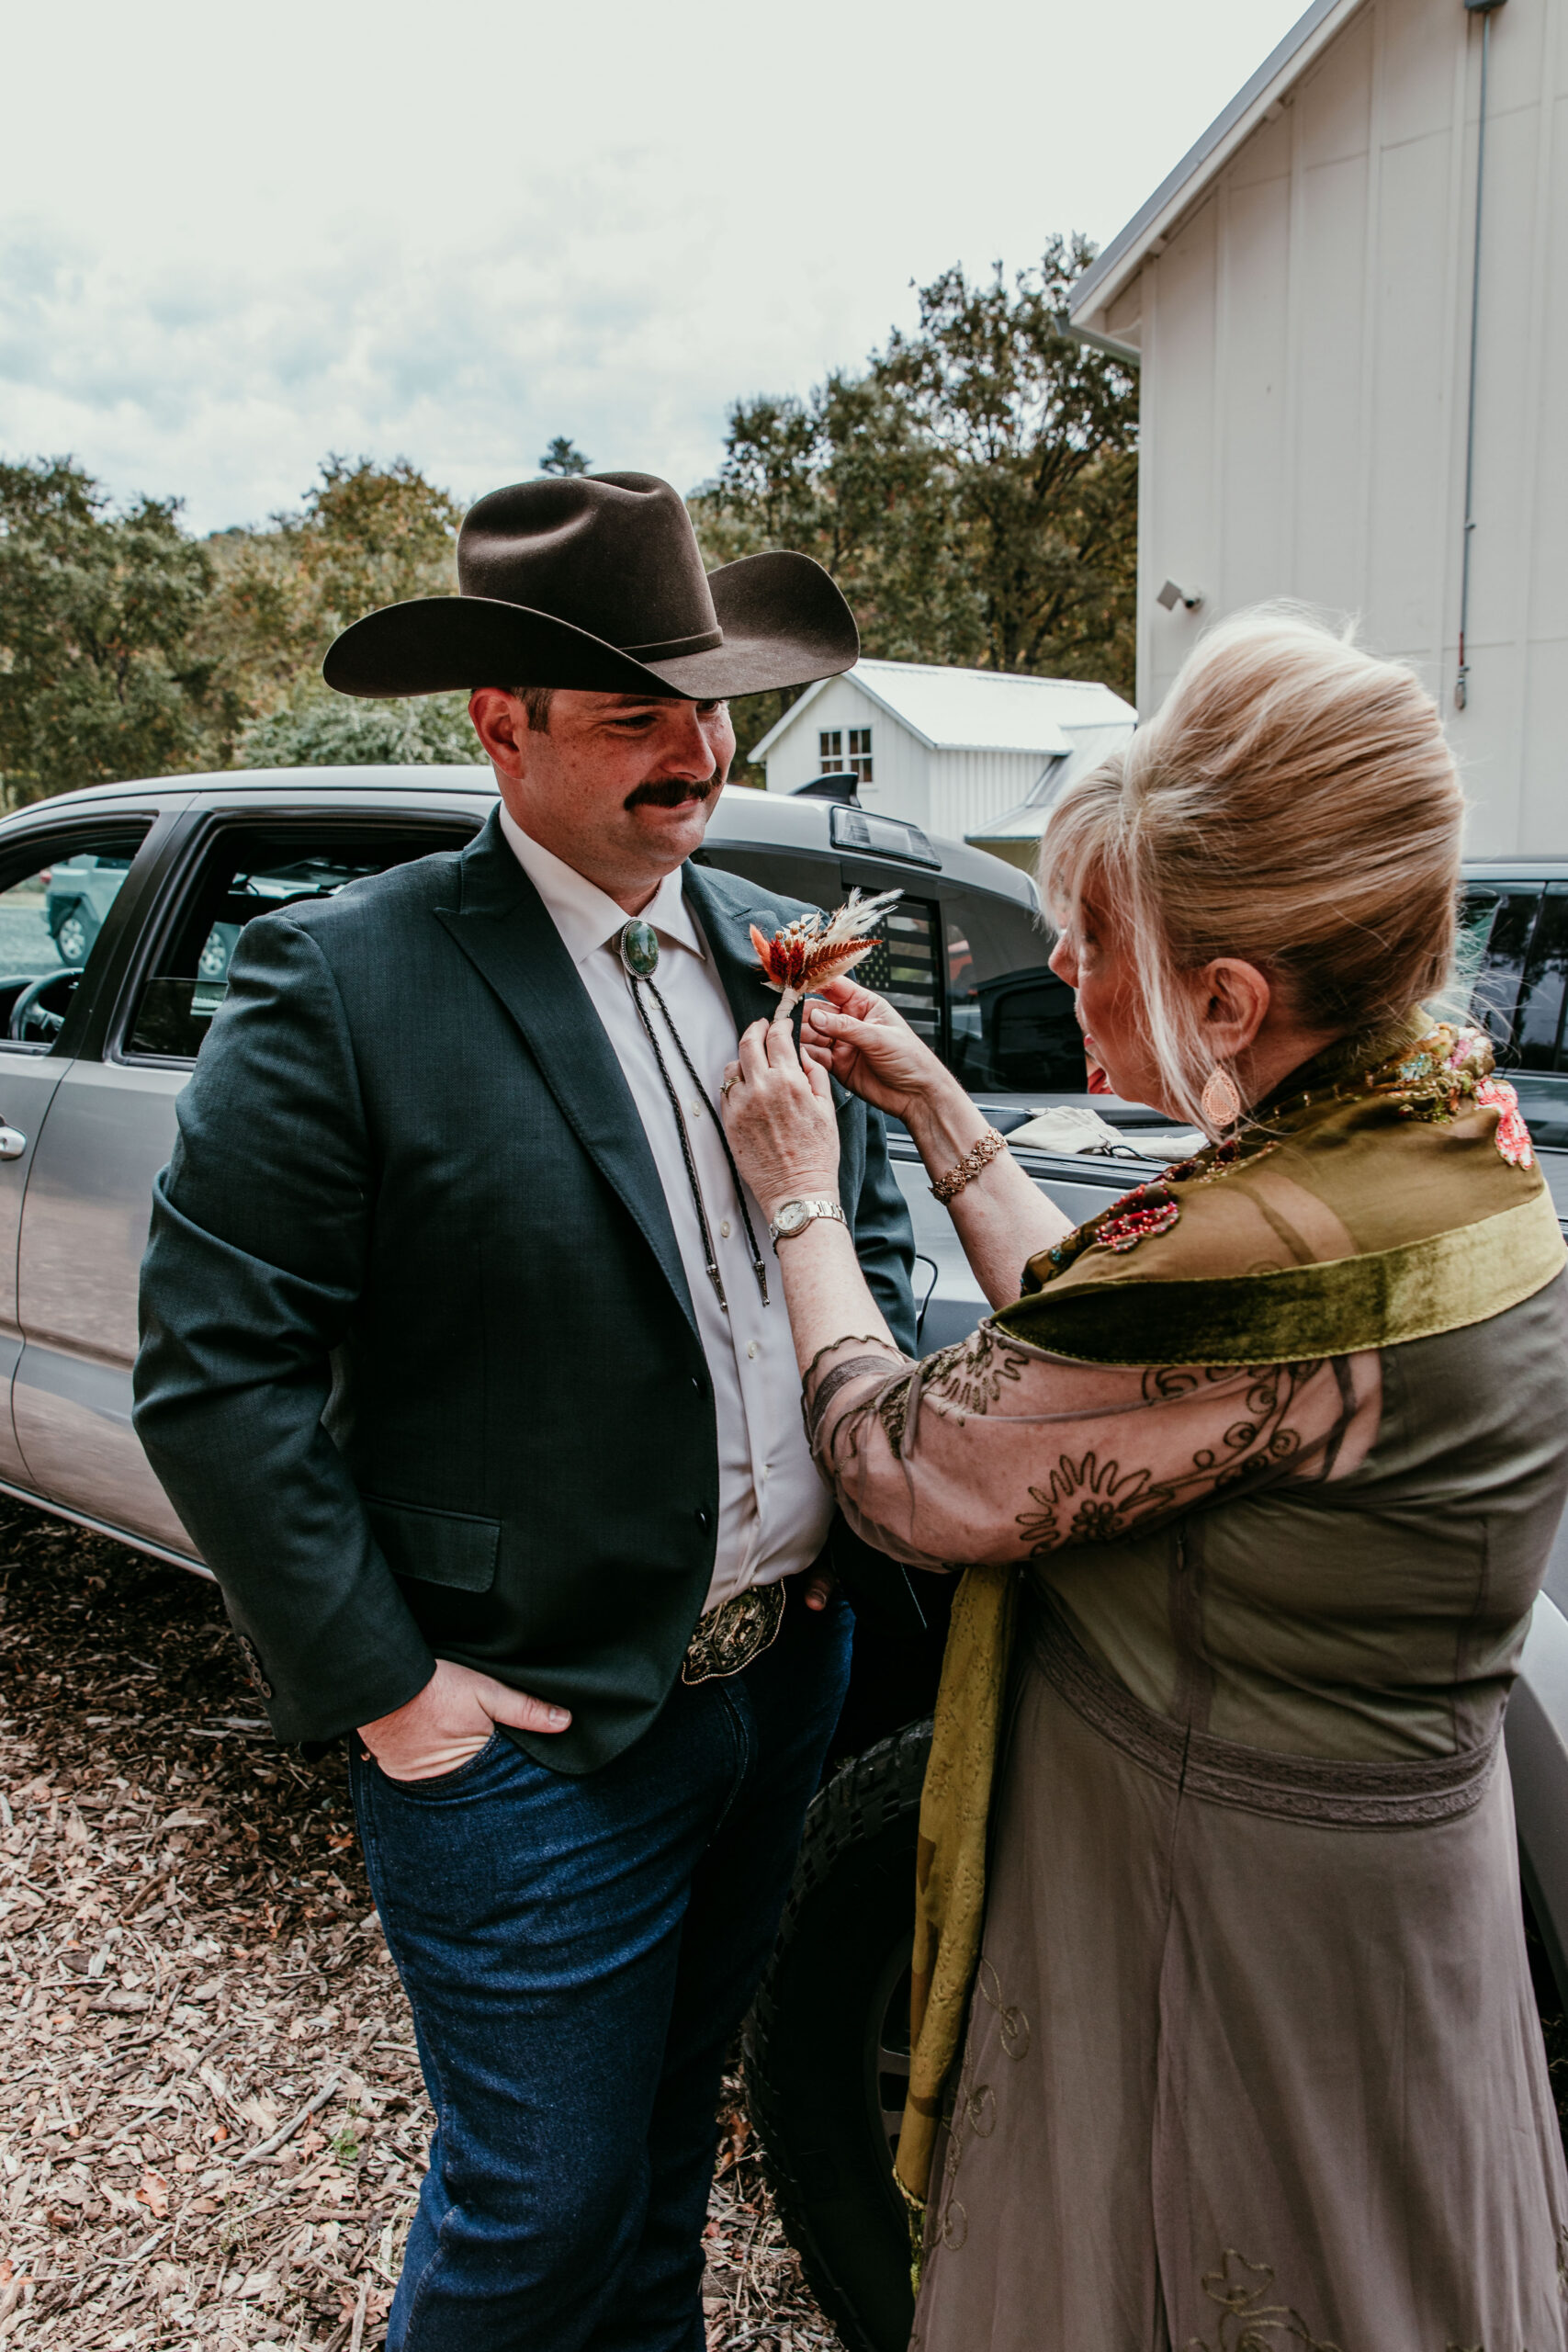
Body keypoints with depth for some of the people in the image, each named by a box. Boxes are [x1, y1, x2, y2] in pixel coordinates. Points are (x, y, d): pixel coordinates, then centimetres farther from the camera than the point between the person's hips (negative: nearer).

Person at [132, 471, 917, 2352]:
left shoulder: (771, 949, 3)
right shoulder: (343, 980, -17)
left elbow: (870, 1222, 15)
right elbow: (214, 1369, -17)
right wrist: (378, 1683, -15)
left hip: (783, 1671, 6)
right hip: (534, 1726, -6)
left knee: (669, 2127, 27)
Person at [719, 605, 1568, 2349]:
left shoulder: (1272, 1253, -35)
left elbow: (908, 1473, -22)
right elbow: (1093, 1353, 3)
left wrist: (798, 1198, -8)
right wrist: (935, 1114, 4)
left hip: (1218, 1927, -9)